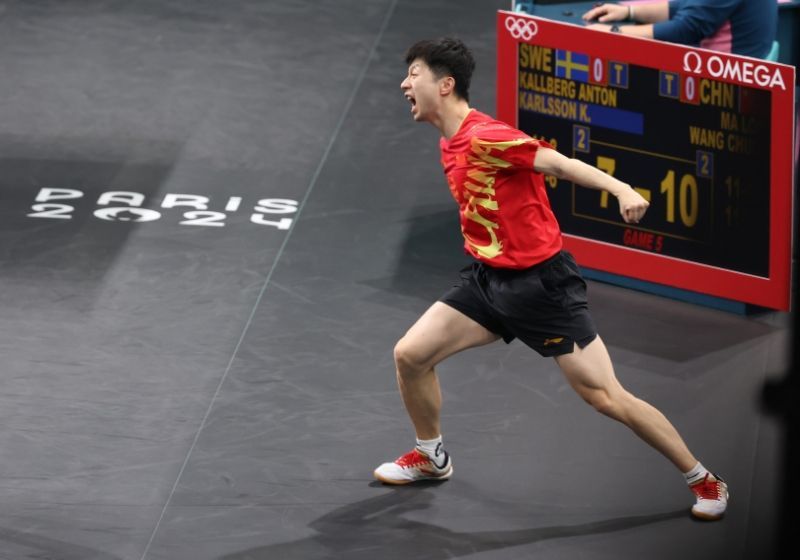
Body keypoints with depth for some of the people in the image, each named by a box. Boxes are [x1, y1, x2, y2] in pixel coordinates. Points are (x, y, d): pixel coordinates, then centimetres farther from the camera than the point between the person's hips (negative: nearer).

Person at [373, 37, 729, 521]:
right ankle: (432, 457, 26)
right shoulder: (450, 144, 7)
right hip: (489, 279, 8)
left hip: (542, 283, -8)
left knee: (607, 397, -7)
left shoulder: (484, 137, -21)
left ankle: (704, 481, 5)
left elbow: (559, 163, -28)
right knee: (410, 355, 1)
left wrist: (621, 189, -41)